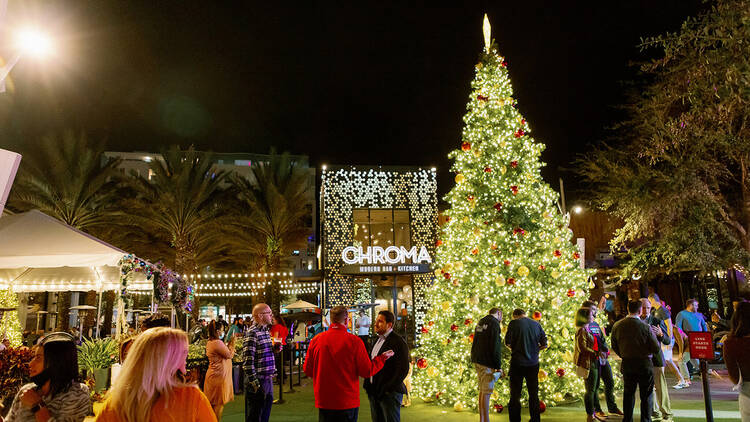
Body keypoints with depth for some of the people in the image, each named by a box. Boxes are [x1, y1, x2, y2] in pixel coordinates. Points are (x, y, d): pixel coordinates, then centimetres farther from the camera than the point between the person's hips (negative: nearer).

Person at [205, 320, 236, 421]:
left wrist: (228, 344, 12)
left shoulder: (210, 342, 9)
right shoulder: (217, 343, -22)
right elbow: (229, 355, -14)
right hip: (219, 376, -10)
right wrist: (232, 343, -5)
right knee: (219, 403, 0)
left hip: (214, 374, 10)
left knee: (214, 403, 17)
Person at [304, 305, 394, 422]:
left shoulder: (316, 340, -4)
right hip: (348, 403, -2)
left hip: (323, 402, 3)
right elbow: (367, 372, -7)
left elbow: (307, 370, 4)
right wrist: (382, 358, 9)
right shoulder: (354, 341, -12)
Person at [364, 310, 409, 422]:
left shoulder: (398, 342, -12)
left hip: (389, 393, -8)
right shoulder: (377, 340, 14)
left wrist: (387, 389, -17)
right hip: (374, 392, 8)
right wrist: (367, 384, 8)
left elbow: (403, 369, -17)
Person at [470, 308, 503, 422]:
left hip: (477, 361, 8)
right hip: (487, 363, -8)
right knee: (486, 392, -3)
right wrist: (499, 366, -13)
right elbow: (495, 347, -17)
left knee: (482, 390, 15)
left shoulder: (480, 322, 14)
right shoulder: (494, 323, -12)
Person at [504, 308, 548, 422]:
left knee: (515, 395, 7)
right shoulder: (536, 324, 2)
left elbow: (508, 342, -8)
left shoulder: (514, 323, -8)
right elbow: (544, 345, 3)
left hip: (517, 363, -3)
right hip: (533, 363, 3)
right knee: (534, 394, 17)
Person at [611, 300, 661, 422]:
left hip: (627, 365, 4)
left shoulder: (617, 326, -6)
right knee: (646, 396, 10)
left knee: (628, 394, 16)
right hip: (644, 364, -4)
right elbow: (656, 349, -11)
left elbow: (614, 347, 5)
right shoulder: (645, 327, -19)